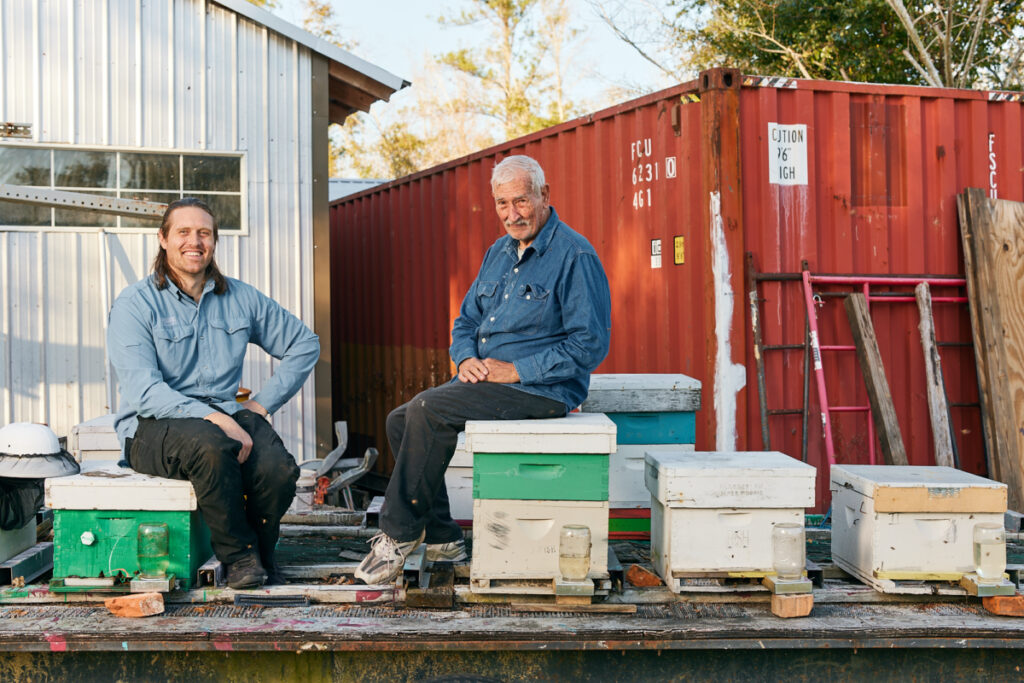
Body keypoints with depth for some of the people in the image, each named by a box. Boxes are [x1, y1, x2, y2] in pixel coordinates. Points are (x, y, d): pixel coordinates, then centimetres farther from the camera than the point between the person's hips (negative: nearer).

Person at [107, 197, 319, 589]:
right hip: (154, 427, -3)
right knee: (211, 445, -38)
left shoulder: (240, 299, 10)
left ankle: (261, 555, 5)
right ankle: (238, 554, -13)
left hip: (226, 416, 4)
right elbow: (144, 391, -15)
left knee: (279, 470, -27)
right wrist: (212, 417, -27)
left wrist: (263, 403, 7)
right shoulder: (135, 304, -3)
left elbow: (304, 344, 19)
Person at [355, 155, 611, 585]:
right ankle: (441, 538, 3)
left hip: (541, 389, -9)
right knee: (401, 420, -3)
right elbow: (466, 320, 21)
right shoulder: (499, 252, 15)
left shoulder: (575, 255, -11)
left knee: (428, 411, -24)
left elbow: (590, 345, -17)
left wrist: (517, 370, -19)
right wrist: (466, 359, -3)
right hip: (484, 377, 9)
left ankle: (399, 534, -10)